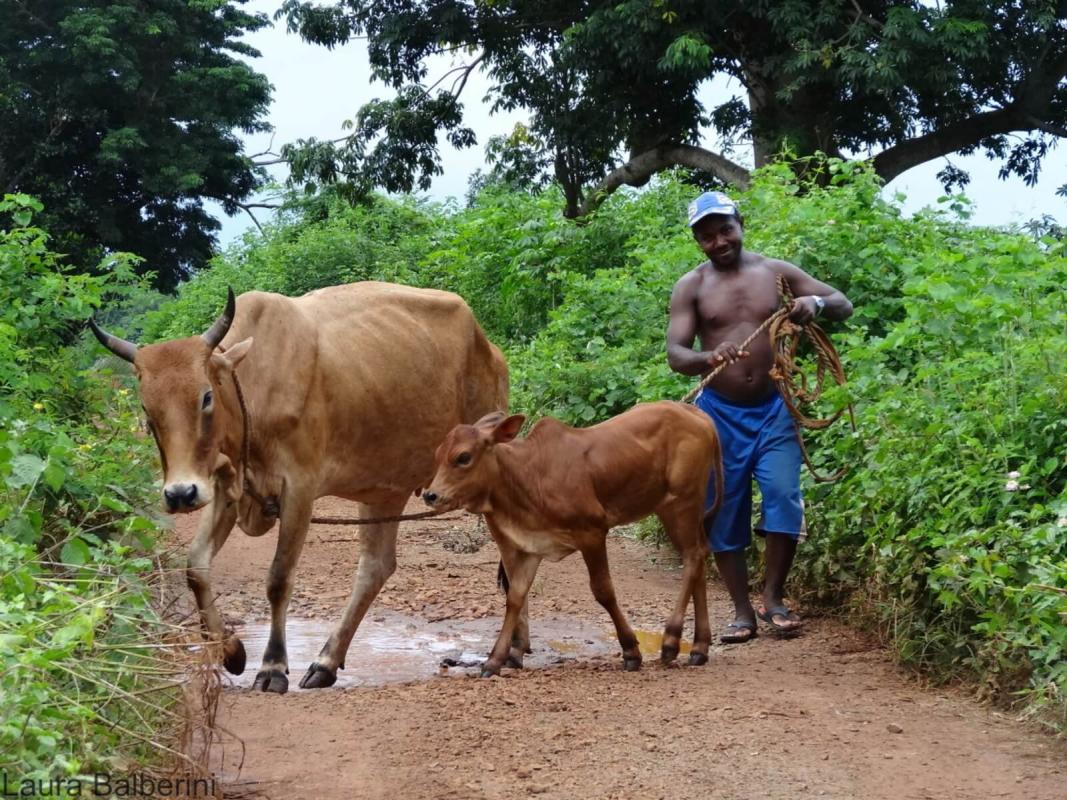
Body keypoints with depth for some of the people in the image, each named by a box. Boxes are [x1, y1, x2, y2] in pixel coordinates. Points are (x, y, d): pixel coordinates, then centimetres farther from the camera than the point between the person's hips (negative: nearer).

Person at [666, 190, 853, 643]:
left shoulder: (776, 273, 2)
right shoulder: (691, 287, 0)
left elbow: (844, 305, 4)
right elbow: (674, 354, -9)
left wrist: (817, 304, -20)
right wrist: (708, 359, -32)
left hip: (774, 407, 0)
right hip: (720, 412, 0)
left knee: (783, 498, -12)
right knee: (725, 513, 2)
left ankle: (774, 599, 4)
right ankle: (742, 612, 13)